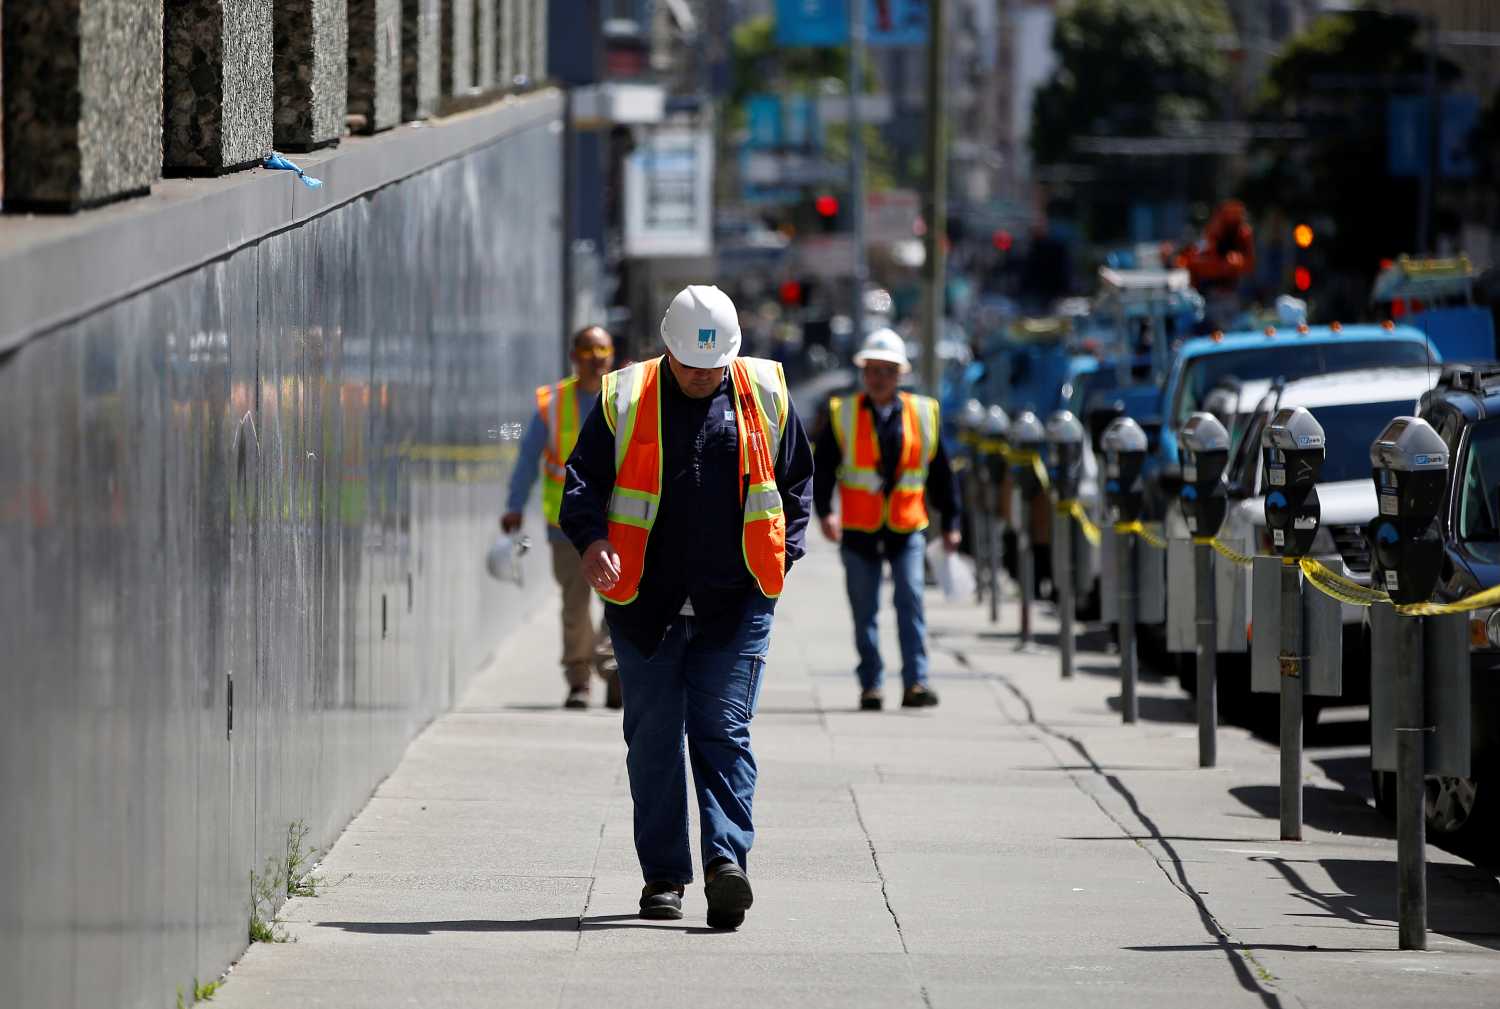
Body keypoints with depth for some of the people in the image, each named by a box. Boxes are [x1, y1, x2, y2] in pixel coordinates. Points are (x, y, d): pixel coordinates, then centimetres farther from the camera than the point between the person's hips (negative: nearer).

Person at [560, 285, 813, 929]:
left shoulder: (765, 397, 6)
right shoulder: (625, 400, 1)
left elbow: (796, 482, 17)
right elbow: (582, 478, 2)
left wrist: (781, 557, 6)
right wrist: (591, 540, -17)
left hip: (736, 604, 0)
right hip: (646, 602, 1)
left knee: (723, 731, -8)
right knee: (653, 738, 4)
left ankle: (726, 861, -16)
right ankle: (663, 875, 12)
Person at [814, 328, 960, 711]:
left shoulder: (922, 415, 5)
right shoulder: (843, 415, 2)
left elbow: (940, 474, 11)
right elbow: (821, 468, -1)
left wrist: (950, 521, 12)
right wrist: (824, 512, -15)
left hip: (907, 531, 0)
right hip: (859, 532, 0)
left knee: (911, 601, -12)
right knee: (864, 611, 4)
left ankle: (915, 683, -12)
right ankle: (870, 686, 12)